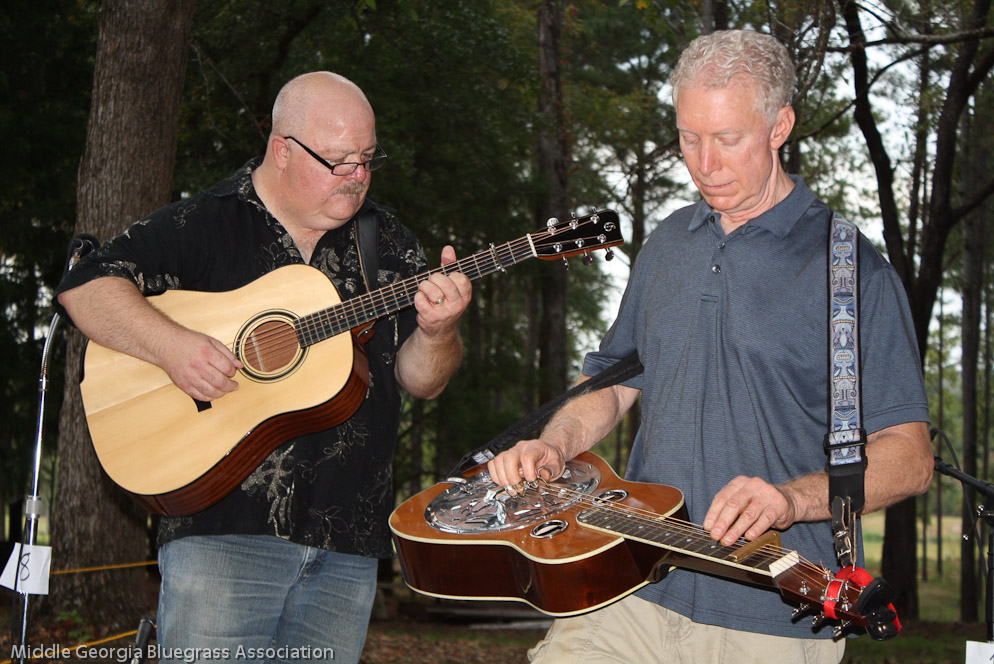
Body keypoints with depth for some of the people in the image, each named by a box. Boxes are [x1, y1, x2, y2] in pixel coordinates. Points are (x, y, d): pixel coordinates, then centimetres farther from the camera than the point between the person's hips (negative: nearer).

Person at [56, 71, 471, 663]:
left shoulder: (387, 242, 11)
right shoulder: (204, 225, 1)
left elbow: (421, 382, 10)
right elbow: (85, 287, -5)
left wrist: (437, 332, -13)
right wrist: (170, 344, -20)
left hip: (348, 538, 4)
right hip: (223, 523, -3)